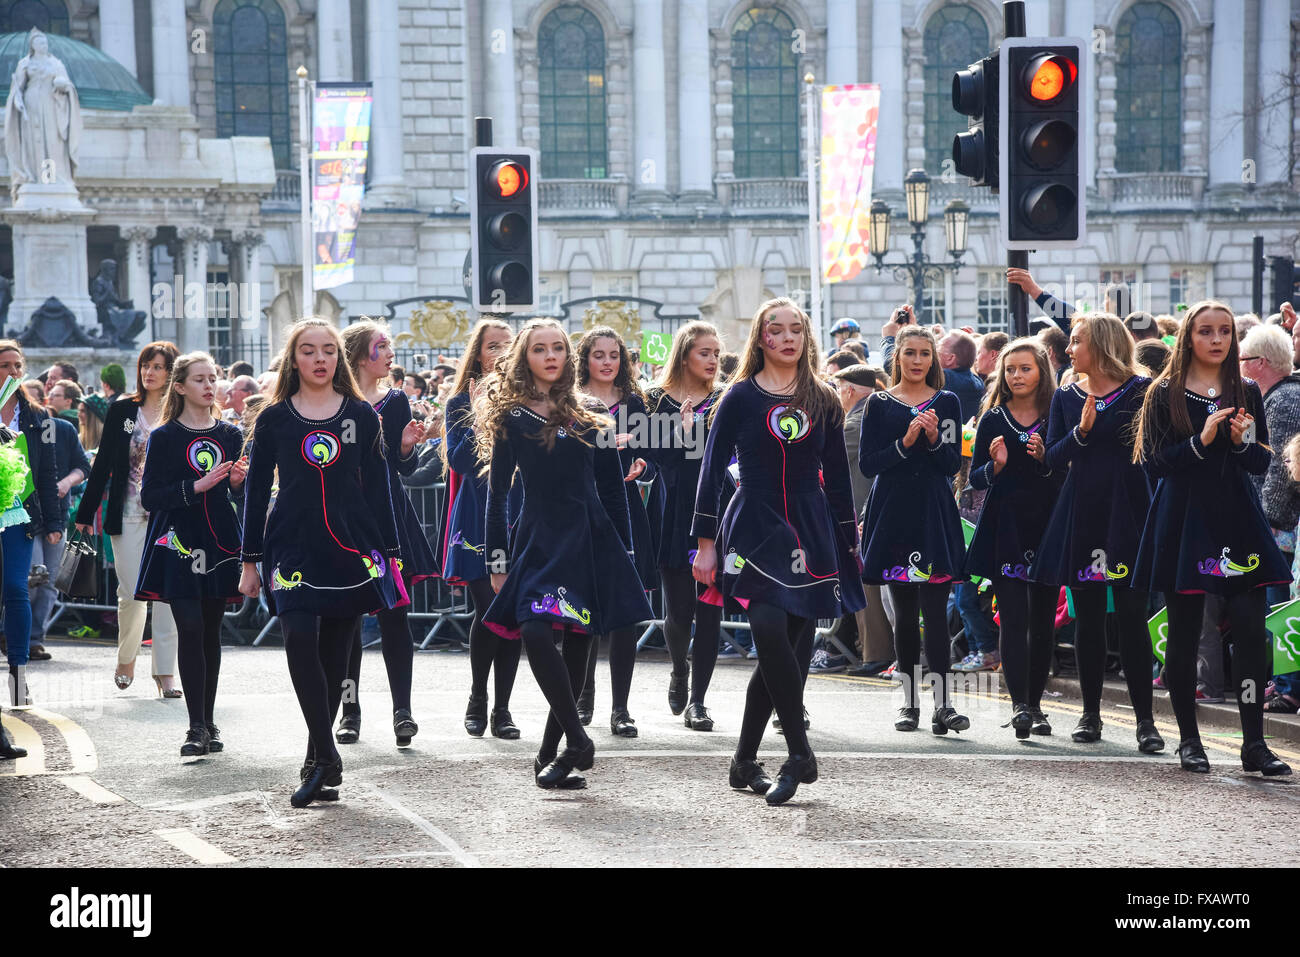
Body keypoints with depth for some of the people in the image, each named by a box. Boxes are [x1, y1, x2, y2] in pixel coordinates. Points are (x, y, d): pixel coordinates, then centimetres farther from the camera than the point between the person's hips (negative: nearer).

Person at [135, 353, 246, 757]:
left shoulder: (230, 435, 9)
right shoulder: (164, 437, -2)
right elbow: (149, 497, -8)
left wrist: (238, 481, -7)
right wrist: (198, 486, -19)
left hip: (219, 542, 4)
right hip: (179, 543, -3)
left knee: (211, 632, 7)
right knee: (190, 630, -11)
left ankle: (208, 722, 14)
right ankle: (197, 727, -9)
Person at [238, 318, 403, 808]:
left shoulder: (361, 415, 6)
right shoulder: (274, 419, 5)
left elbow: (377, 488, 9)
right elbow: (256, 490, 8)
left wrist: (390, 554, 5)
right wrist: (250, 561, 5)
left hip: (352, 547, 1)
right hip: (294, 546, -1)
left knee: (334, 653, 5)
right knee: (300, 640, -19)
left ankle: (318, 760, 16)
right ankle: (326, 758, -16)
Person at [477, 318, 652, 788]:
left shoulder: (591, 415, 9)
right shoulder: (511, 418, 5)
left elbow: (612, 489, 12)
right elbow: (497, 493, 6)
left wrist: (625, 552, 8)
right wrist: (497, 560, 2)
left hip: (590, 539, 2)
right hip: (538, 539, -2)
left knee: (576, 644, 1)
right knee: (535, 631, -22)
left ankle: (549, 754, 11)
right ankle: (577, 741, -15)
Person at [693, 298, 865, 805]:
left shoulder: (824, 402, 10)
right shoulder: (740, 397, 2)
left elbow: (838, 479, 15)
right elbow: (712, 471, 1)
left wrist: (849, 544, 12)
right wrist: (705, 543, -4)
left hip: (810, 534, 3)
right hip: (754, 530, -3)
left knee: (788, 647, 1)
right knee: (771, 630, -23)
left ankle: (745, 762, 13)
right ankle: (800, 753, -15)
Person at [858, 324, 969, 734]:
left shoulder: (946, 403, 8)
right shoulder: (879, 404, 5)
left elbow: (953, 465, 3)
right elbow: (867, 464, -2)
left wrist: (934, 438, -15)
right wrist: (905, 443, -15)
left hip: (933, 515, 0)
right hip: (893, 512, 1)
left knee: (934, 609, -10)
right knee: (904, 612, 6)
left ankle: (942, 704, -13)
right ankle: (910, 702, 14)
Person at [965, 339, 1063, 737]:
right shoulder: (993, 420, 6)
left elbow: (1069, 476, 2)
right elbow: (975, 478, 5)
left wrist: (1044, 459, -15)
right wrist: (996, 466, -15)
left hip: (1046, 525, 1)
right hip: (1005, 528, -1)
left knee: (1043, 621, 5)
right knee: (1014, 618, -10)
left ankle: (1034, 702, 15)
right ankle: (1019, 705, -17)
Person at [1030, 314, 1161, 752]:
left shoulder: (1141, 391, -1)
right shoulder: (1066, 397, 10)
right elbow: (1053, 457, 2)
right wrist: (1081, 432, -13)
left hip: (1126, 512, -4)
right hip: (1081, 514, 4)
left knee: (1131, 617, -6)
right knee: (1087, 616, 7)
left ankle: (1145, 719, -2)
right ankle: (1090, 713, 17)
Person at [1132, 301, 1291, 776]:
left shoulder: (1247, 393, 11)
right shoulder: (1165, 394, 3)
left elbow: (1262, 463, 11)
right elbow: (1154, 461, -5)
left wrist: (1242, 442, -10)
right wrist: (1201, 441, -17)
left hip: (1237, 518, 2)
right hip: (1183, 519, -2)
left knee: (1252, 629, -8)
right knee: (1184, 633, 2)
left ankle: (1254, 743, -5)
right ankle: (1188, 740, 14)